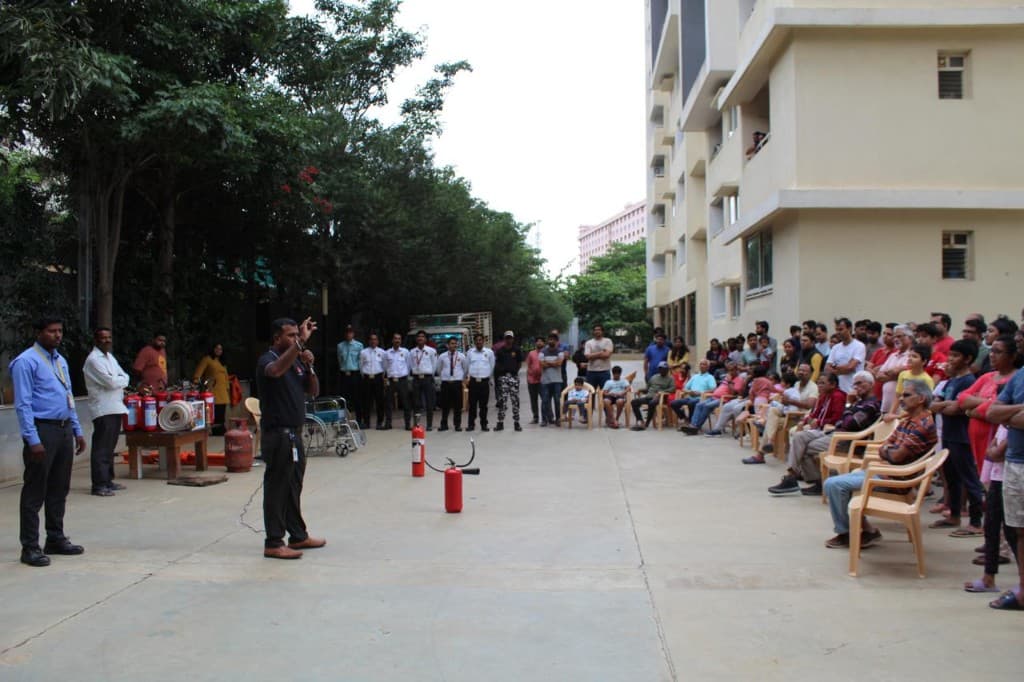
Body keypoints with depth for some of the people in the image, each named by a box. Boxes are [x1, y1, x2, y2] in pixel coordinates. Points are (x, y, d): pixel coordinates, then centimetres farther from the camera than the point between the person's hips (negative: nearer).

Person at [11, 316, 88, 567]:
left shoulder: (60, 360, 16)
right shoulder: (26, 362, -10)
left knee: (60, 488, 14)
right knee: (35, 491, -2)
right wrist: (33, 440, -19)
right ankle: (30, 547, 5)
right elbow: (23, 404, -14)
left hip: (64, 429, 8)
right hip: (42, 429, -8)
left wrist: (77, 431, 16)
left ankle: (56, 539, 26)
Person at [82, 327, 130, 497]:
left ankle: (107, 480, 20)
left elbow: (125, 377, 15)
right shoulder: (94, 359, -11)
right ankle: (99, 485, -5)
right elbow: (110, 382, -19)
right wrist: (121, 380, 1)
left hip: (116, 407, 9)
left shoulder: (110, 357, 18)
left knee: (110, 446, 13)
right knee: (101, 448, -7)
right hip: (103, 409, -9)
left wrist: (118, 381, -6)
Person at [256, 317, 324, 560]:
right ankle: (273, 544, 3)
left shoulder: (296, 360, 14)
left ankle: (298, 536, 27)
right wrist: (301, 343, -40)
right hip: (277, 434, -8)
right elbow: (276, 371, -37)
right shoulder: (267, 360, -11)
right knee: (277, 488, -3)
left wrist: (309, 366, -5)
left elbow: (313, 392, 11)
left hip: (294, 433, 9)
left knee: (294, 487, 16)